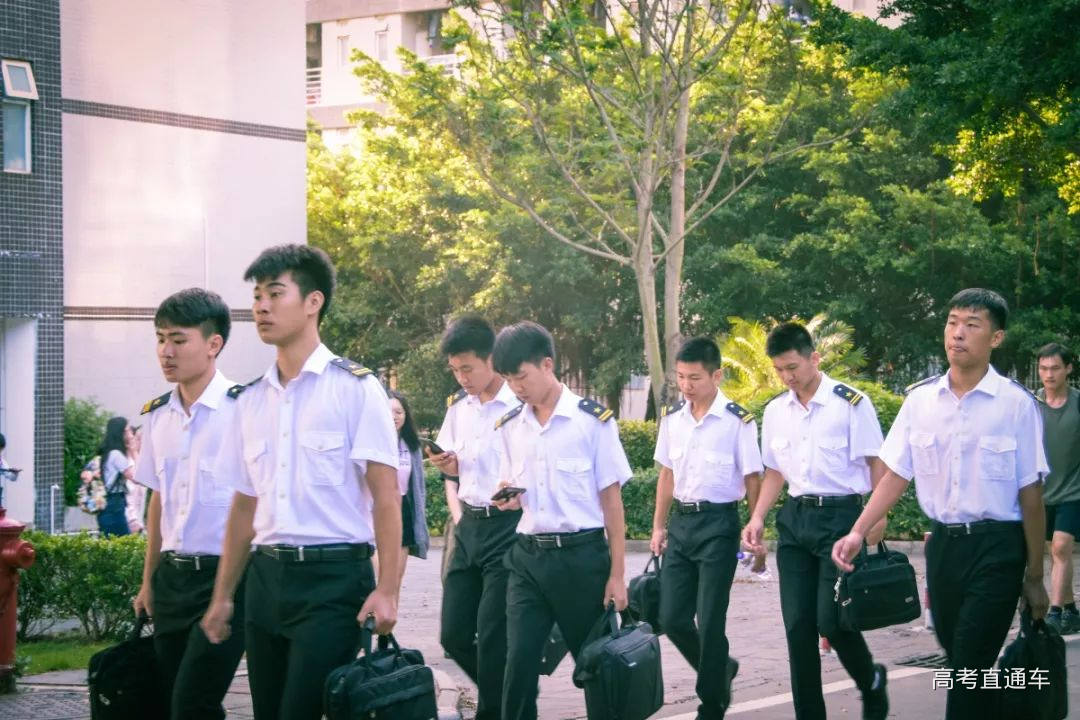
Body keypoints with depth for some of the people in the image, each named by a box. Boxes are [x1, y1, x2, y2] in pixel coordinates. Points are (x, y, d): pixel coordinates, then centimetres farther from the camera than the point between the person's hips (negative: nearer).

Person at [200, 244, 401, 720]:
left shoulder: (354, 387, -4)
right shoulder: (251, 400, 13)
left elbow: (385, 496, -8)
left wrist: (386, 590, -16)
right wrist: (223, 597, 15)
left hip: (334, 577, -6)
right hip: (267, 577, 6)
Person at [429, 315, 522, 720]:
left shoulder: (521, 405, -13)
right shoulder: (458, 407, 10)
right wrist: (458, 516, 7)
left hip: (507, 527, -7)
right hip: (468, 528, 7)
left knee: (492, 638, -3)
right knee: (454, 635, 8)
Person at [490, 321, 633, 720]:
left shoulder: (592, 420, -7)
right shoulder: (509, 427, 8)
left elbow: (611, 498, -5)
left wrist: (616, 574, -6)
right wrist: (506, 500, -7)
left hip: (581, 556, -4)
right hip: (528, 556, 4)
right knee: (519, 665, -2)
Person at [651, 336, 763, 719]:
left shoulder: (738, 422, -11)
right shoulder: (672, 418, 6)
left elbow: (752, 479, -6)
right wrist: (658, 526, 14)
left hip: (718, 522, -5)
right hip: (680, 521, 6)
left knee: (709, 621, -2)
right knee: (672, 619, 5)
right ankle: (719, 670, 30)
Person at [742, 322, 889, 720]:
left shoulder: (851, 404, -9)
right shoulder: (775, 411, 7)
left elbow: (876, 463, -5)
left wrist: (877, 520, -10)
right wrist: (757, 518, 7)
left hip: (840, 516, -5)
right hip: (794, 518, 5)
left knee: (831, 620, -10)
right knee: (797, 625, 4)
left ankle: (871, 682, 20)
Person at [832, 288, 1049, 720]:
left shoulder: (1016, 403, -8)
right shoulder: (920, 400, 3)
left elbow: (1030, 495, -3)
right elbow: (895, 475, 7)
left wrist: (1034, 578, 0)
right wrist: (858, 532, -8)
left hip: (996, 549, -4)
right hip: (943, 543, 4)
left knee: (970, 668, -9)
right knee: (956, 657, 13)